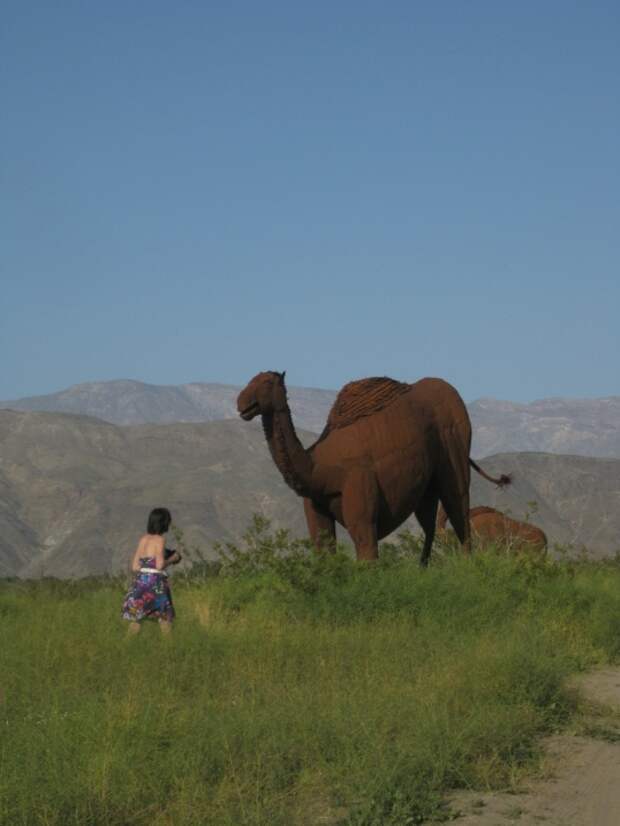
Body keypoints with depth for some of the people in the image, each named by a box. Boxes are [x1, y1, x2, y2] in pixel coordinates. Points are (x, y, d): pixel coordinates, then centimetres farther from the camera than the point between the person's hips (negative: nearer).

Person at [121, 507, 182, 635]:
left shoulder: (143, 539, 12)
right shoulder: (159, 539, -6)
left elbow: (134, 566, 12)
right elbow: (159, 565, -15)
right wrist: (172, 559, 4)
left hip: (140, 581, 5)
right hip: (156, 583, -5)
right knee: (166, 619, 9)